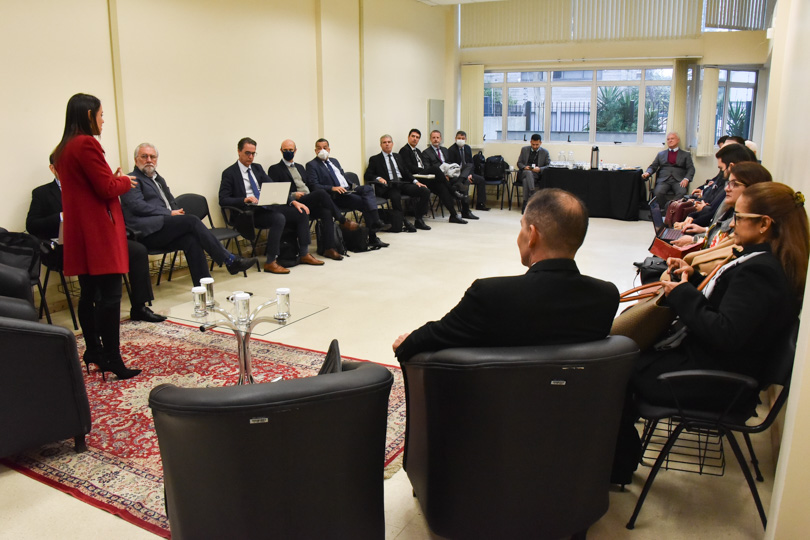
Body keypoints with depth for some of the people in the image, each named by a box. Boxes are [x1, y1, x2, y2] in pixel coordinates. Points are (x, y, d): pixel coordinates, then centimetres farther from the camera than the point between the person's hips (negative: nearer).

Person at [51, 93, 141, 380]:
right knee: (110, 295, -8)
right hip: (98, 230, -9)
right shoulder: (87, 144, -13)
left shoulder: (63, 148, 15)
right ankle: (112, 358, -6)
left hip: (78, 232, 10)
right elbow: (107, 189, -16)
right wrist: (125, 181, 2)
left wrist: (115, 178, 12)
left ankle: (93, 351, 21)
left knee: (89, 293, 13)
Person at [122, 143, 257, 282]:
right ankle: (229, 260, -24)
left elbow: (172, 203, 28)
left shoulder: (159, 179, 29)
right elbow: (137, 206, -10)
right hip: (147, 232, -7)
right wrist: (170, 213, -12)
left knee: (191, 240, -25)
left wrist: (177, 212, 3)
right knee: (192, 221, -25)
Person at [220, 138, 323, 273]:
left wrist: (293, 201, 0)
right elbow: (223, 200, -8)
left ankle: (304, 254, -2)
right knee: (279, 218, -34)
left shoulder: (257, 168, 18)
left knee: (301, 212, -9)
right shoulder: (229, 173, 0)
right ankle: (270, 263, -27)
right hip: (249, 212, -7)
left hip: (267, 206, 7)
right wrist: (244, 199, -25)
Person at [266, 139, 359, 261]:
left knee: (326, 211, -28)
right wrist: (292, 195, -15)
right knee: (321, 193, -31)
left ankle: (329, 248, -32)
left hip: (311, 203, 6)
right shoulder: (275, 169, 11)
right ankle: (343, 221, -19)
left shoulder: (300, 167, 31)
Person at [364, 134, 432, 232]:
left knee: (425, 191, -16)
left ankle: (418, 220, -8)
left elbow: (406, 172, 24)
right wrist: (378, 178, -18)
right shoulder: (375, 159, 11)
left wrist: (415, 181, 6)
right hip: (388, 186, -5)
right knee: (395, 196, -41)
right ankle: (404, 222, -24)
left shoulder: (397, 156, 25)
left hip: (402, 183, 5)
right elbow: (367, 175, 2)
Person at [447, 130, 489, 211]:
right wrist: (466, 176, -20)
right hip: (457, 174, -7)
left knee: (481, 179, -8)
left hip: (467, 172, 7)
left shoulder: (468, 148, 11)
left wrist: (470, 174, -8)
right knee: (466, 181, -33)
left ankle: (480, 204, -4)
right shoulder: (451, 150, -8)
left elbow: (471, 163, 13)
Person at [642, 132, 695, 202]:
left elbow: (691, 169, 9)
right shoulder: (661, 154, 25)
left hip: (678, 181, -1)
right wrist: (647, 173, -5)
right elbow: (653, 166, 20)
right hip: (663, 180, 1)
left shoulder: (686, 154, 19)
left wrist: (686, 179, -12)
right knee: (658, 192, -33)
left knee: (682, 193, -35)